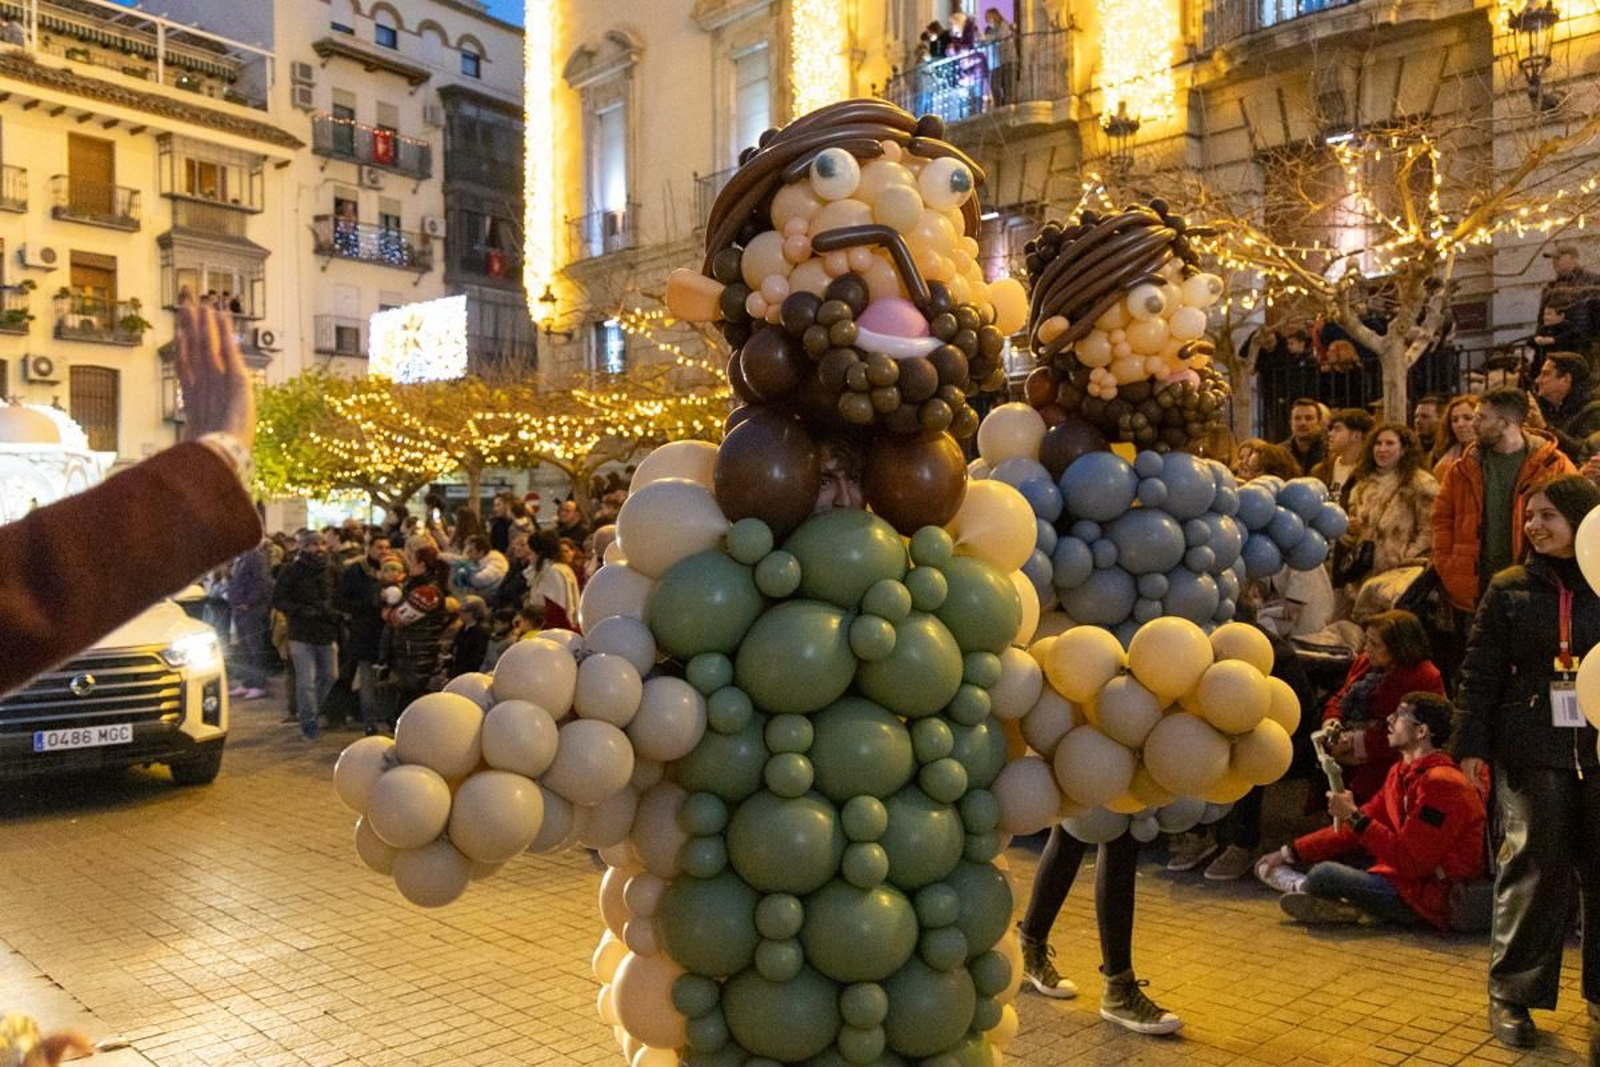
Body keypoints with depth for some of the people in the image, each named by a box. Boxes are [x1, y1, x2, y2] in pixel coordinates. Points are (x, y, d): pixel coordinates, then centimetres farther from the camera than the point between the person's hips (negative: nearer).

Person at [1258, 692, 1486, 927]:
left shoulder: (1440, 782, -18)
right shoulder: (1401, 773, 13)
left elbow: (1410, 862, -22)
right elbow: (1353, 829, 15)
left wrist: (1354, 816, -19)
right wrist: (1291, 852, 9)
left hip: (1434, 900, -10)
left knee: (1323, 875, -27)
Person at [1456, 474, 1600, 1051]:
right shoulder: (1509, 590, 3)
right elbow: (1479, 673, 2)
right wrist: (1472, 746, -4)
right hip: (1533, 753, -1)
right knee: (1534, 867, -1)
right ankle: (1511, 993, 11)